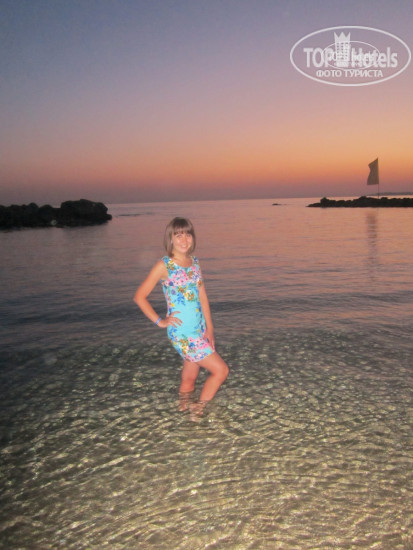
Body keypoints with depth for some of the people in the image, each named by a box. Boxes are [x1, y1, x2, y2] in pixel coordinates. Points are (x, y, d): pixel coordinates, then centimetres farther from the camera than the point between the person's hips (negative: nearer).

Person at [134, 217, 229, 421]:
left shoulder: (194, 262, 6)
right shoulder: (164, 266, -13)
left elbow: (203, 296, 7)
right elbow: (140, 296, -9)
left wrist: (209, 328, 3)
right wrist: (160, 322, -8)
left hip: (199, 330, 6)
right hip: (182, 333, -6)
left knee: (190, 377, 19)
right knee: (220, 370, -2)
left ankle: (185, 409, 40)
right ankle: (198, 411, 16)